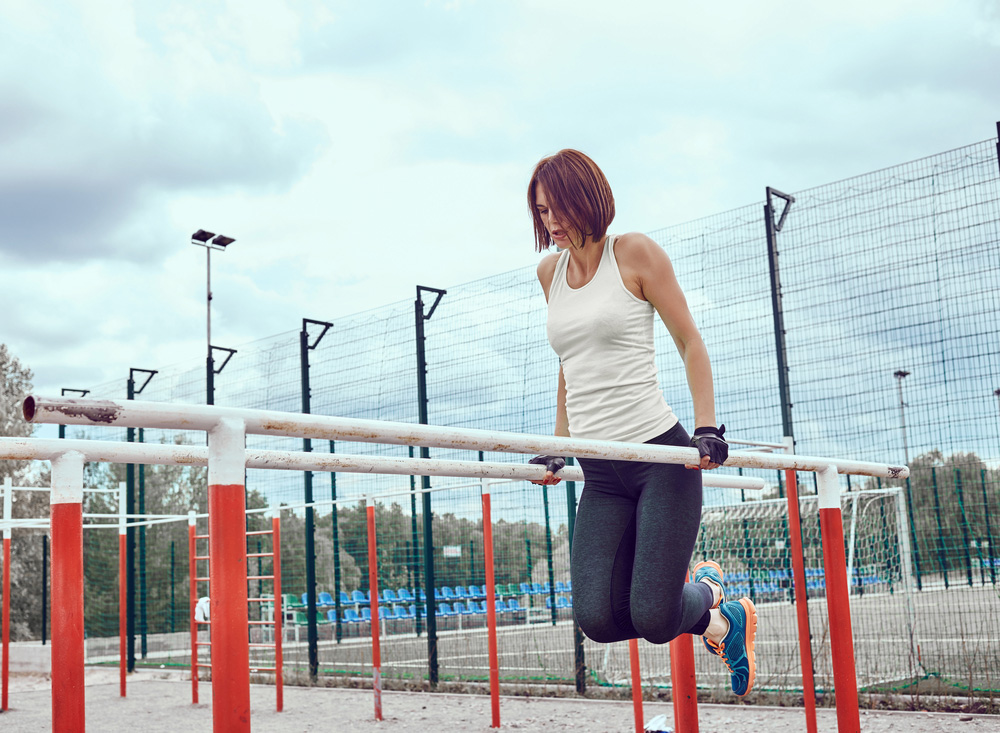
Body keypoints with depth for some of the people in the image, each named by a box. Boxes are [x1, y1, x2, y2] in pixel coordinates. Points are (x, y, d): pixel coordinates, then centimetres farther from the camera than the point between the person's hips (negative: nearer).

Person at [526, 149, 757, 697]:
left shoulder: (634, 253, -1)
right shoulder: (550, 272, 14)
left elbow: (691, 344, -1)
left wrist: (707, 428, -11)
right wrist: (559, 445, 18)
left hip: (662, 456, -5)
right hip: (600, 475, 5)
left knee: (654, 619, -13)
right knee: (597, 618, -9)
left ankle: (723, 610, 23)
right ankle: (701, 590, 20)